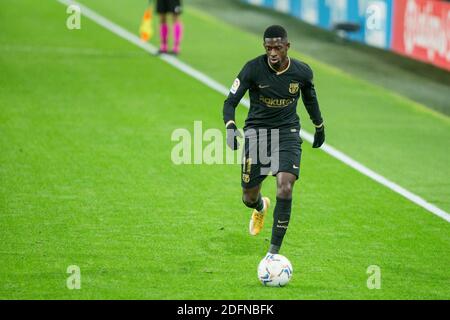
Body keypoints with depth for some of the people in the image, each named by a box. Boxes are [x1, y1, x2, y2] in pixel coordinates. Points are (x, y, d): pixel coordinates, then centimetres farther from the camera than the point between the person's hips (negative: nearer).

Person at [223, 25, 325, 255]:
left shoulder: (302, 72, -7)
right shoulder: (253, 69, -15)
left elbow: (309, 97, 15)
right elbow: (230, 102, -11)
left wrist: (319, 126, 27)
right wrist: (230, 126, -31)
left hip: (288, 132, 0)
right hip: (257, 130, 0)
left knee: (285, 188, -21)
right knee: (249, 197, 6)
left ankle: (274, 251, -14)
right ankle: (261, 207, 49)